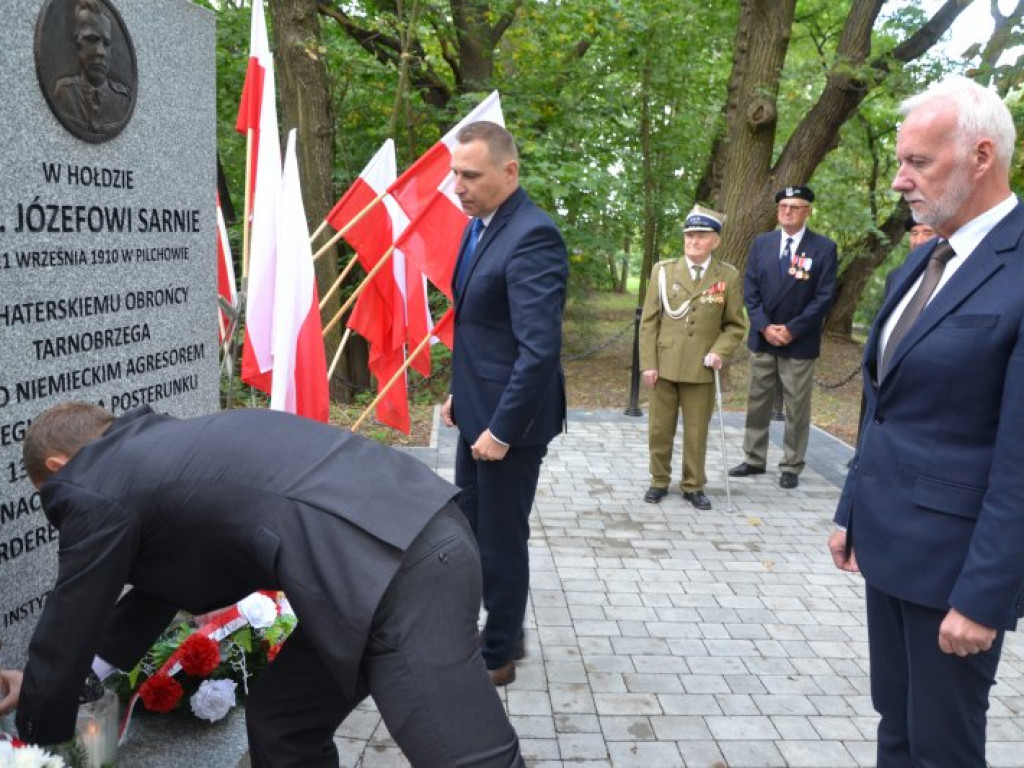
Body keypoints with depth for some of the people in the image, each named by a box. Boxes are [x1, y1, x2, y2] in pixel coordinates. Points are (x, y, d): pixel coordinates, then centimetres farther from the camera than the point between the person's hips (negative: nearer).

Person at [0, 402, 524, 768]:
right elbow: (161, 586, 38)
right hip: (415, 538, 10)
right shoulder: (161, 447, 28)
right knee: (279, 720, 20)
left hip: (398, 573, -10)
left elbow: (66, 633, 13)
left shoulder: (95, 490, 2)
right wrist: (47, 686, 48)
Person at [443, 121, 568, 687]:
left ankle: (499, 655, 27)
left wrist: (502, 429, -21)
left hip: (509, 418, -9)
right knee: (468, 530, 20)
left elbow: (540, 349, -25)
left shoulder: (532, 236, -21)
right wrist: (460, 393, 16)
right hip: (477, 411, 9)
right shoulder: (478, 225, 9)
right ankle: (502, 631, 39)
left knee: (501, 541, 7)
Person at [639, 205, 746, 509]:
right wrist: (648, 363, -4)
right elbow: (649, 321, 2)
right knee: (660, 429, 9)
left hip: (702, 369, -1)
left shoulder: (728, 276, 1)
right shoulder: (663, 270, 2)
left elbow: (735, 325, 5)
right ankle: (659, 481, 24)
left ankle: (693, 486, 22)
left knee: (697, 432, 7)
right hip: (664, 365, 1)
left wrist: (719, 351, -12)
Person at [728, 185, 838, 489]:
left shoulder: (824, 248, -5)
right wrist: (765, 327, -9)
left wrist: (791, 330, -15)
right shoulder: (762, 242, 5)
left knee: (797, 408, 4)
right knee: (757, 402, 12)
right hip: (762, 337, 3)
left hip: (800, 341, -3)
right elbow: (750, 289, 3)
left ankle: (791, 466, 16)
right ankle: (754, 459, 24)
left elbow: (824, 296, -9)